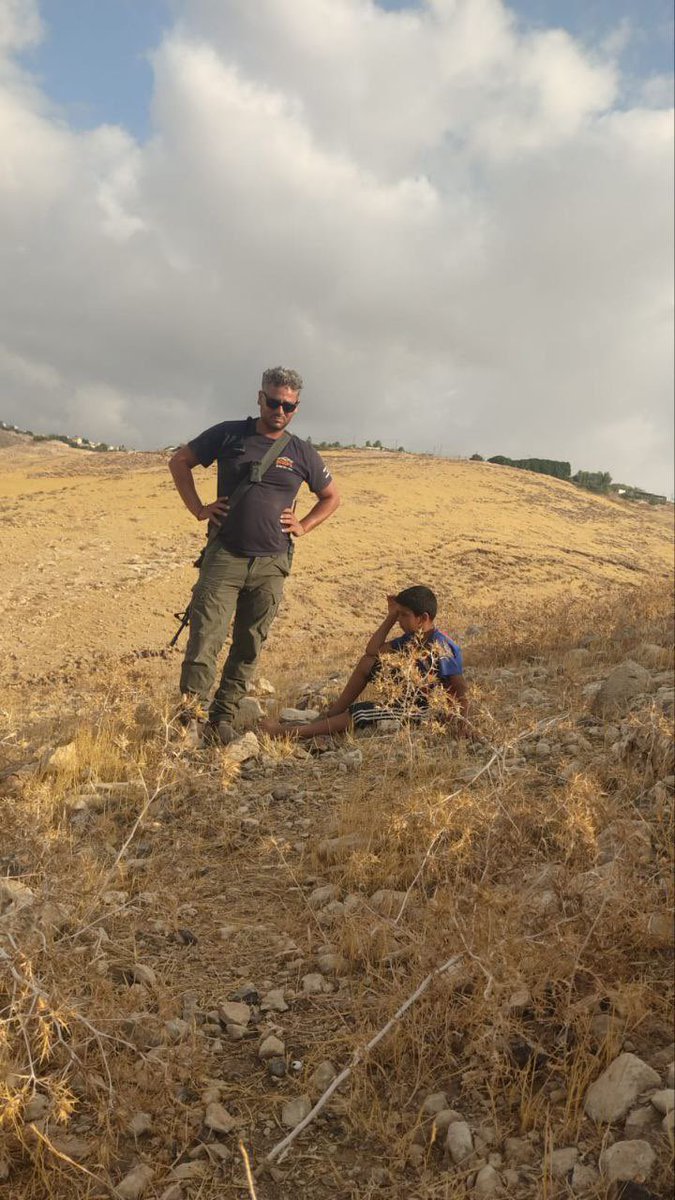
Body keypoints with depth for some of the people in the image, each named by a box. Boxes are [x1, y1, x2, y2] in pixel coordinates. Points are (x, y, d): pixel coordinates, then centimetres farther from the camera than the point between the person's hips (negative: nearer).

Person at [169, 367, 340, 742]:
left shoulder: (302, 454, 8)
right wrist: (199, 509, 3)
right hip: (224, 555, -2)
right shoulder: (228, 434, 3)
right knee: (206, 634, -16)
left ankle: (223, 718, 15)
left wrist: (303, 526, 6)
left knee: (250, 645, 6)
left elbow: (332, 497, 21)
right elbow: (180, 462, 13)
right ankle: (192, 704, -17)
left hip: (271, 565, 2)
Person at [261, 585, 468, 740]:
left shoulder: (440, 648, -23)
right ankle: (331, 713, 2)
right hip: (405, 697, 9)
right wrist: (391, 616, 2)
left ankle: (292, 732, -17)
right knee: (368, 663, 3)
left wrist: (461, 721, -38)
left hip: (424, 708, -9)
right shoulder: (410, 640, 4)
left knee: (360, 713, -20)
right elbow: (373, 650, 7)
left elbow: (461, 690, -26)